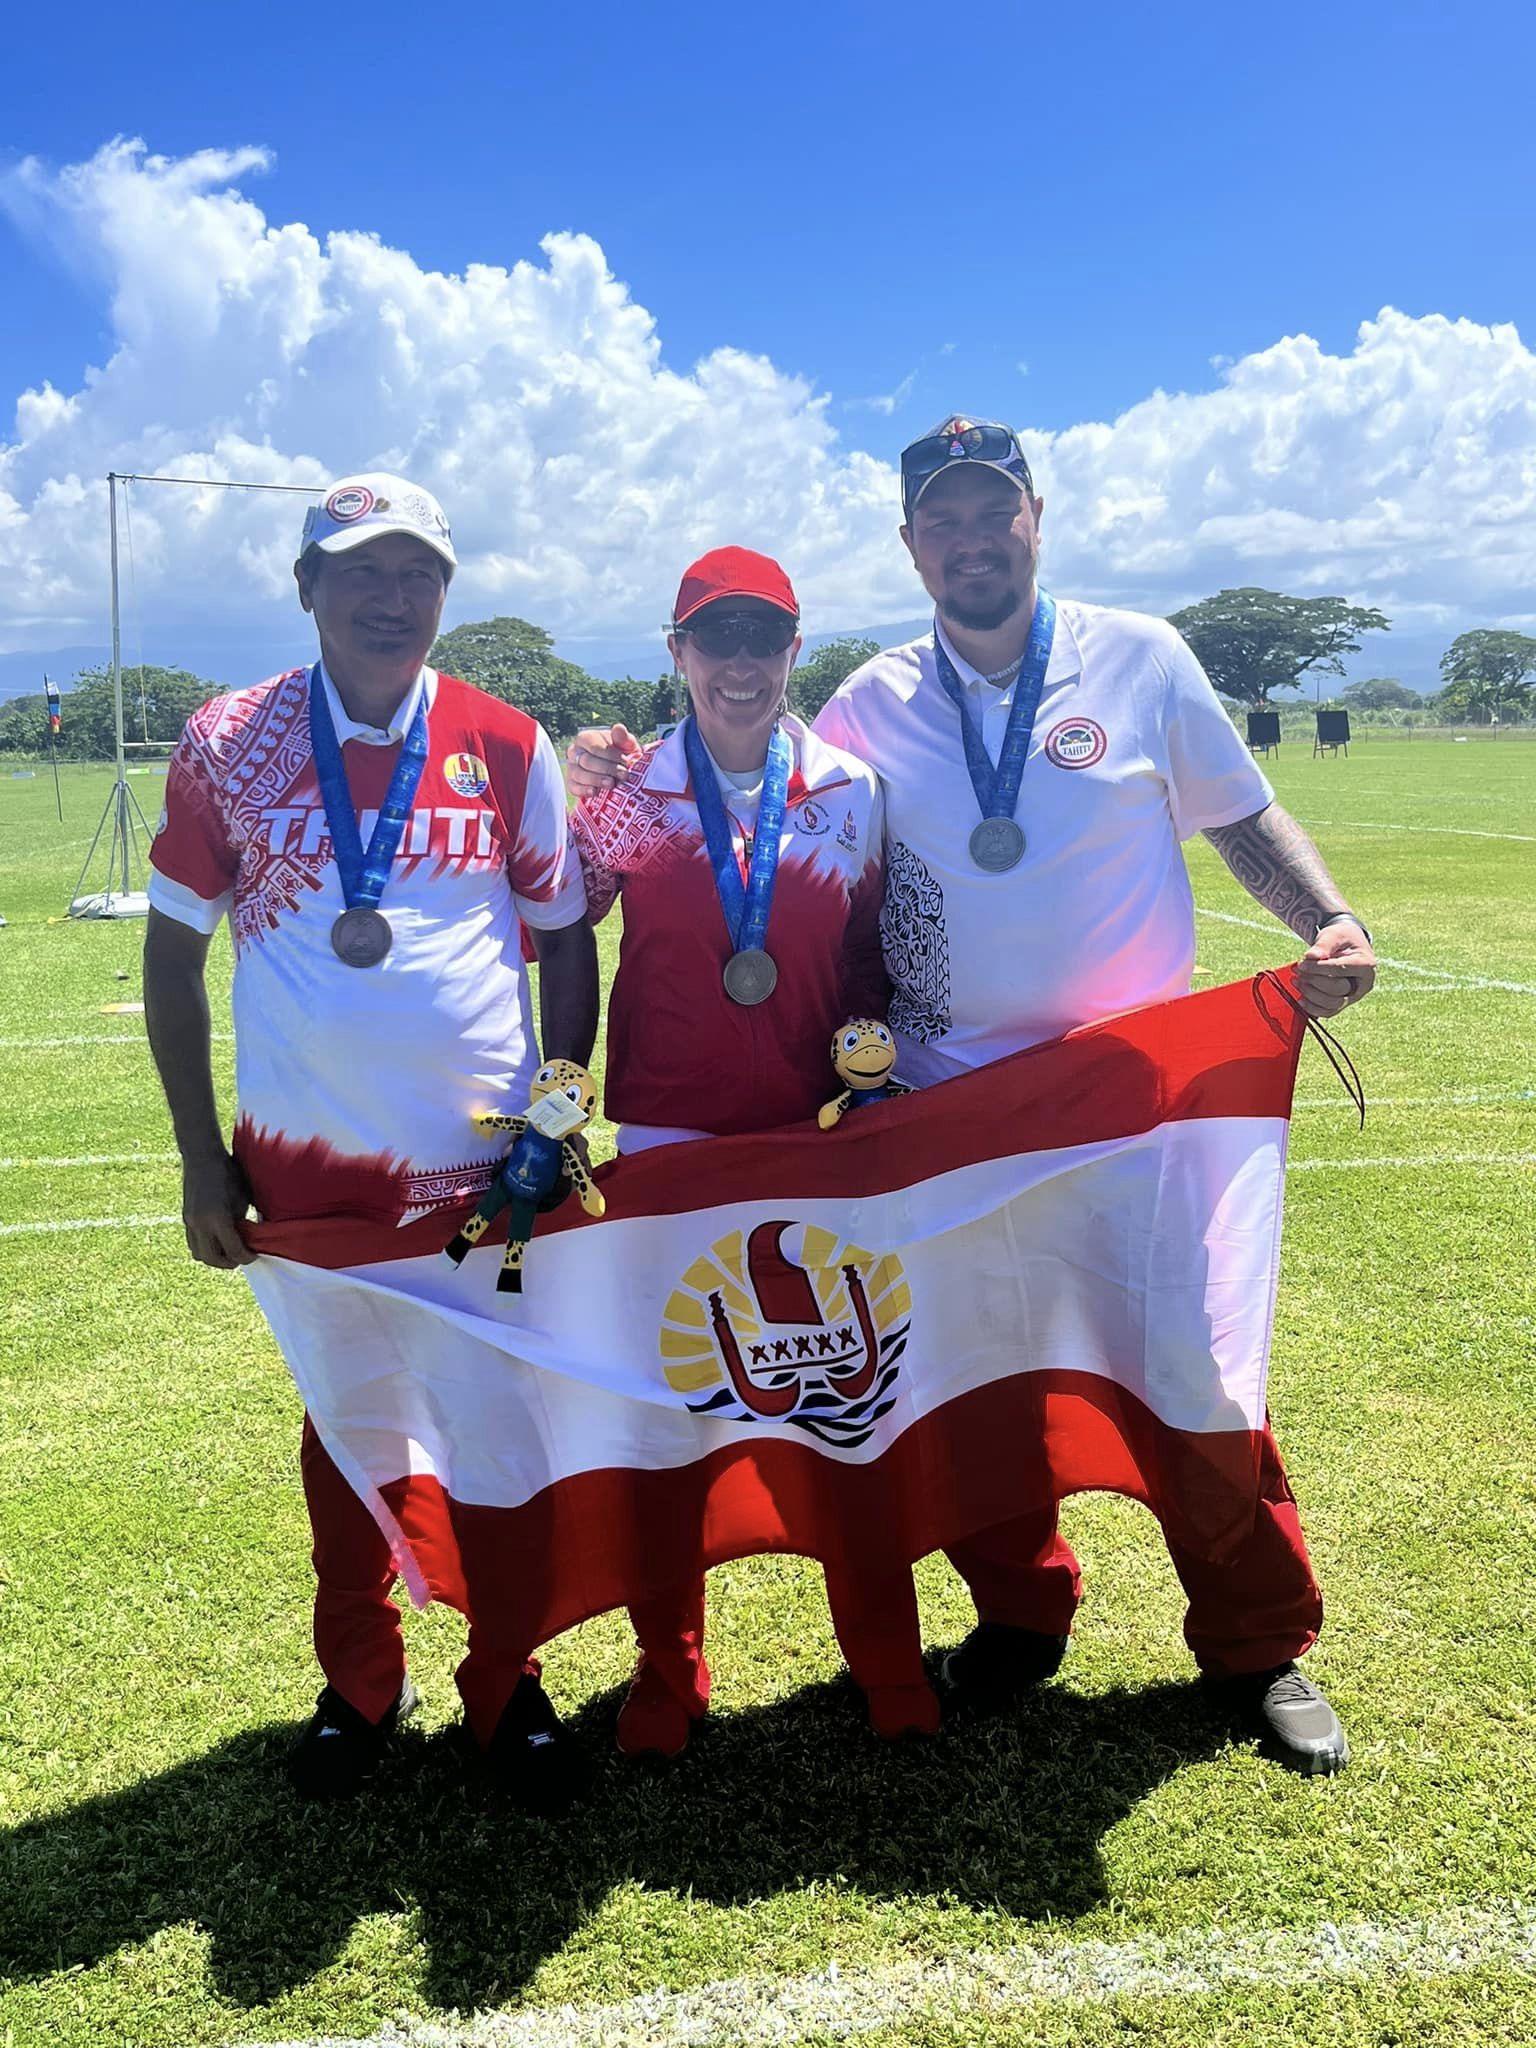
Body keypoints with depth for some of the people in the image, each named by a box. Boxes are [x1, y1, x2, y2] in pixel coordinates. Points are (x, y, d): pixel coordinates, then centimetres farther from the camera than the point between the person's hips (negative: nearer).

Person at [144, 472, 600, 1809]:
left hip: (488, 1161, 0)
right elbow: (174, 953, 3)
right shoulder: (228, 745, -2)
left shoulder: (509, 748, -1)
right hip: (310, 1165, 0)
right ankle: (360, 1682, 35)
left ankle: (506, 1680, 31)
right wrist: (202, 1156, 1)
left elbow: (565, 939, 6)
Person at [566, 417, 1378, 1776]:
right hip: (952, 1102, 2)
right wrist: (636, 780, -4)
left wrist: (1330, 923, -11)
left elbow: (1245, 819, 7)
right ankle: (1021, 1616, 33)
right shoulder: (874, 706, 5)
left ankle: (1259, 1649, 23)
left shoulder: (1140, 660, 2)